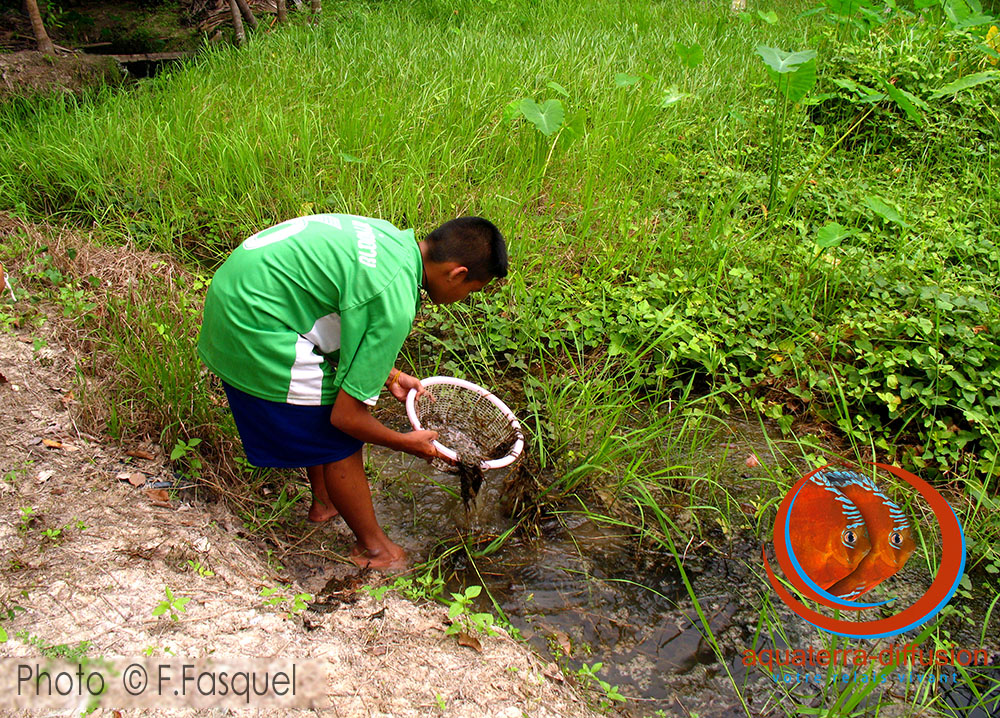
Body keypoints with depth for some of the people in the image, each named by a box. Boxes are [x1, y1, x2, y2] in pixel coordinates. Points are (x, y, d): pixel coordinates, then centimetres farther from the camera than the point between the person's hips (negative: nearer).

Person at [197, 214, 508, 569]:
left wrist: (390, 376, 22)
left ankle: (323, 500, 47)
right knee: (340, 440, 2)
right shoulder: (395, 303, -24)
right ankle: (373, 548, 22)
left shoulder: (390, 236, 3)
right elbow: (347, 417, -16)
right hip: (255, 326, -10)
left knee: (319, 407, 26)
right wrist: (408, 443, 0)